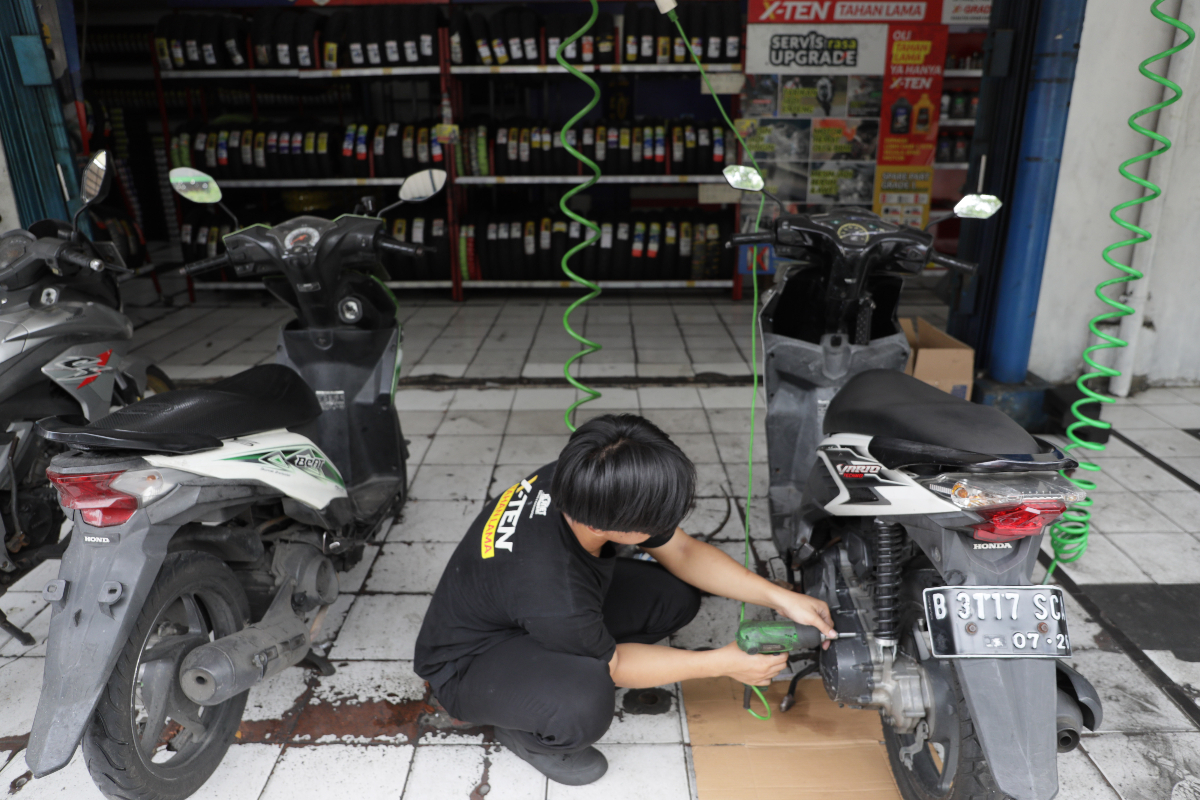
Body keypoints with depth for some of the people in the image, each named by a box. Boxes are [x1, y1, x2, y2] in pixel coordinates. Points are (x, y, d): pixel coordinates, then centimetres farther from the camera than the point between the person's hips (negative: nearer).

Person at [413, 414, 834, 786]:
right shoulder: (551, 589, -41)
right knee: (584, 704, -37)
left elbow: (682, 552, -5)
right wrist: (721, 662, -12)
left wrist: (779, 597, -10)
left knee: (676, 594, -6)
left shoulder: (581, 487, -22)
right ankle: (525, 735, -2)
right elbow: (612, 662, -19)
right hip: (470, 662, -7)